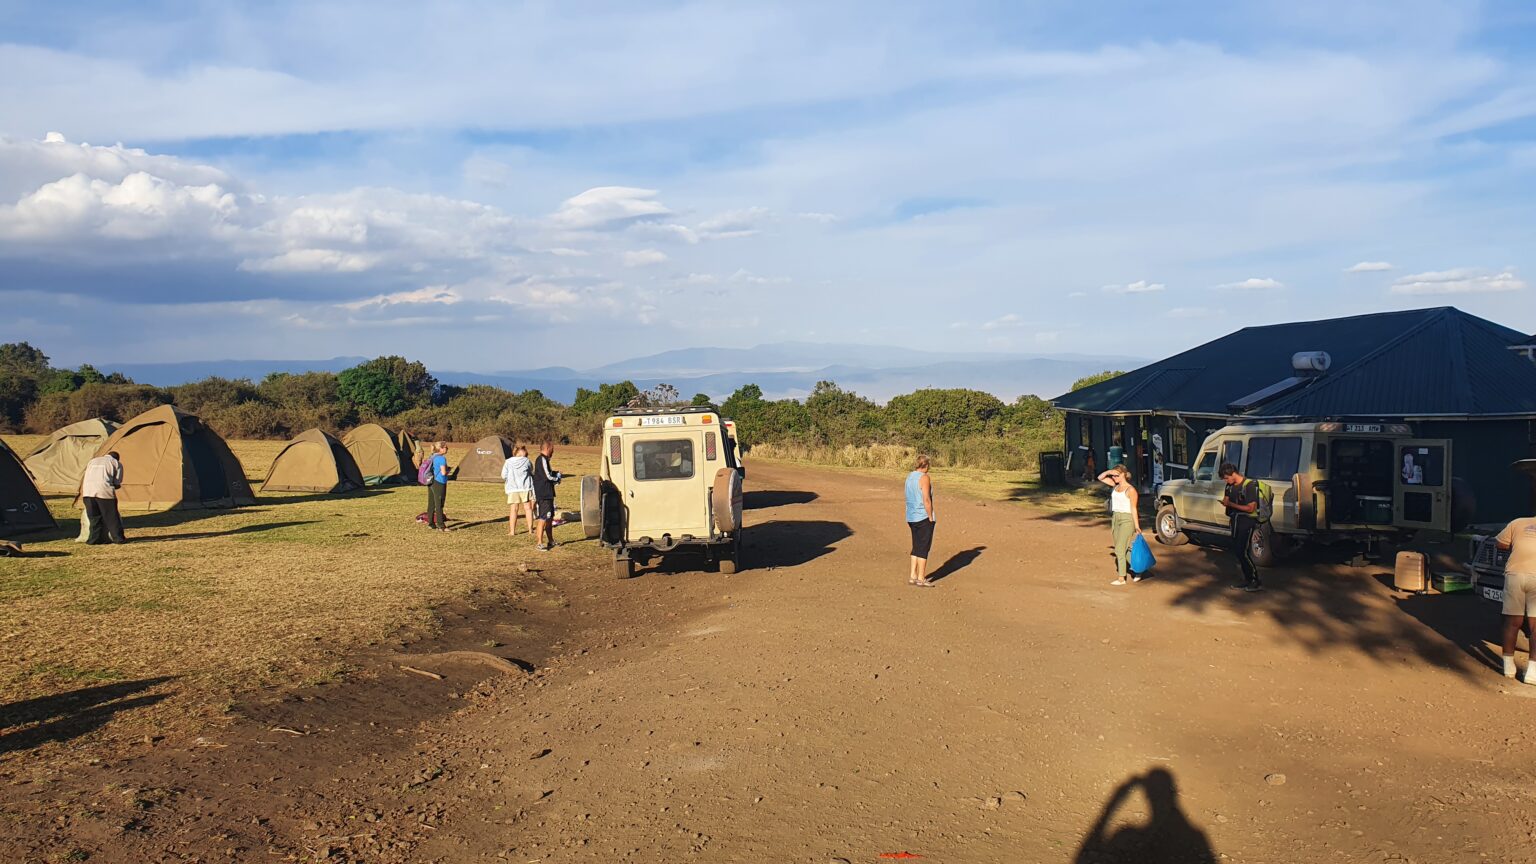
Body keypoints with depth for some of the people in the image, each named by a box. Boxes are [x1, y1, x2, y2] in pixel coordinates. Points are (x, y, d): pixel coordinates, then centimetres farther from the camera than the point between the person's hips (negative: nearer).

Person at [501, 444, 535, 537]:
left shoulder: (508, 462, 0)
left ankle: (512, 531, 3)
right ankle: (530, 529, 9)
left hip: (513, 488, 1)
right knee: (528, 508, 7)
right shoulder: (527, 461, -1)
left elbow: (504, 476, 1)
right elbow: (532, 473, 12)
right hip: (526, 487, -1)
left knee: (514, 509, 4)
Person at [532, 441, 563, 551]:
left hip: (547, 494, 11)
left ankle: (551, 541, 28)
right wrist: (558, 476, -4)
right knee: (542, 519, -8)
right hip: (543, 495, -11)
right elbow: (548, 476, -21)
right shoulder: (542, 459, -16)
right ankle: (539, 543, -4)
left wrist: (556, 474, 4)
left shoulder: (544, 459, 17)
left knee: (550, 518, 18)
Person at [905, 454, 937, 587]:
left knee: (916, 547, 15)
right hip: (924, 517, -8)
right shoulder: (924, 478, -15)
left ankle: (913, 576, 17)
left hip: (912, 517, 8)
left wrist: (909, 519, 16)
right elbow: (926, 500, -20)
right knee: (924, 548, 0)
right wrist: (931, 518, -14)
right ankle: (921, 579, 3)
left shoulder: (909, 476, 9)